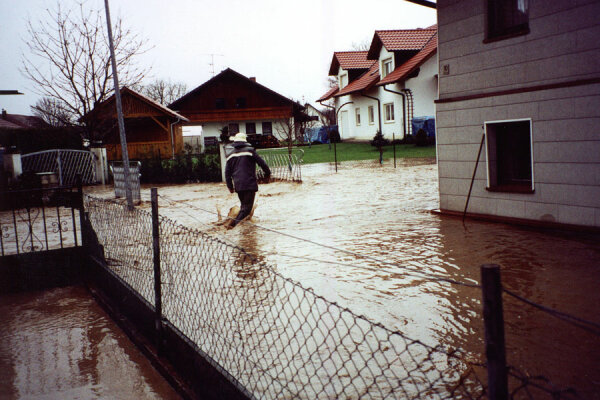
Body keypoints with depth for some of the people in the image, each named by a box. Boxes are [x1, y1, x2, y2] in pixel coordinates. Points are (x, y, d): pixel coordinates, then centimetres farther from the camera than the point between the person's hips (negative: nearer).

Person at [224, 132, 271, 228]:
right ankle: (236, 221, -24)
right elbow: (262, 163, -2)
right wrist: (267, 174, 14)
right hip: (250, 184, -5)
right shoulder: (250, 151, -2)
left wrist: (230, 186, 17)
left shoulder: (231, 154, 10)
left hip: (238, 185, 5)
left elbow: (227, 172, 11)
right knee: (247, 206, -6)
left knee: (243, 204, 21)